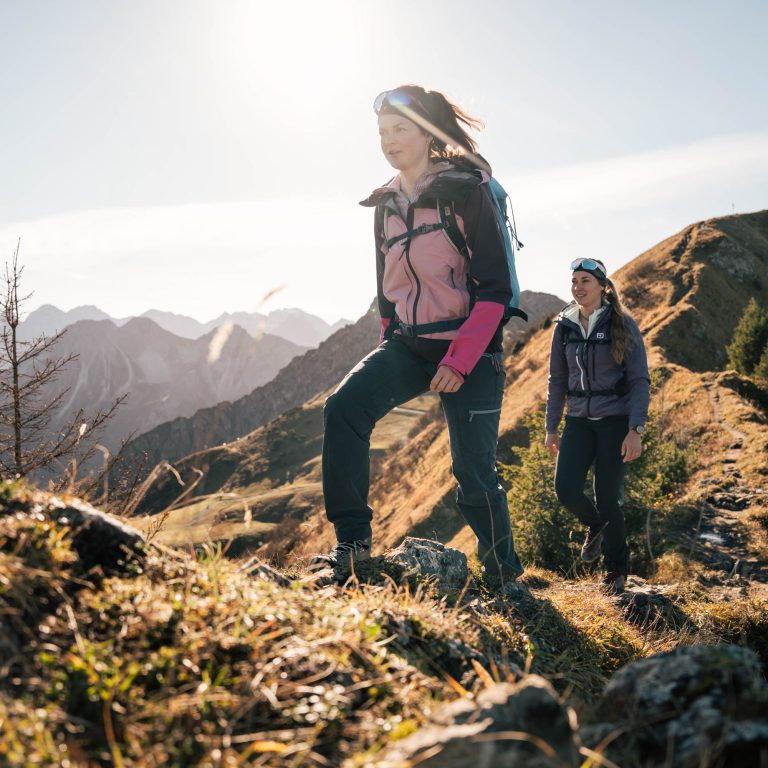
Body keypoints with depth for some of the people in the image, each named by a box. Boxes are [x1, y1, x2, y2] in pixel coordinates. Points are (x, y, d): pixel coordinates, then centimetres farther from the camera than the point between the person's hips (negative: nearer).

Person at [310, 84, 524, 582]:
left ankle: (505, 575, 20)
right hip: (409, 344, 5)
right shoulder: (387, 204, 9)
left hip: (471, 349, -5)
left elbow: (495, 288, -14)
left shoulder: (466, 192, -10)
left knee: (474, 470, -2)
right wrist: (389, 346, 18)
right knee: (344, 409, -19)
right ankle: (352, 541, -11)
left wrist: (460, 359, -20)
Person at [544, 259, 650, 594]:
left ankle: (617, 570, 19)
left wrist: (635, 429, -15)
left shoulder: (623, 325, -5)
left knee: (607, 497, -3)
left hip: (616, 420, -3)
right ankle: (595, 525, 23)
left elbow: (640, 380, -6)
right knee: (566, 489, -12)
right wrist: (551, 427, 10)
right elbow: (557, 380, 12)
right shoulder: (564, 326, 6)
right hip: (579, 420, 3)